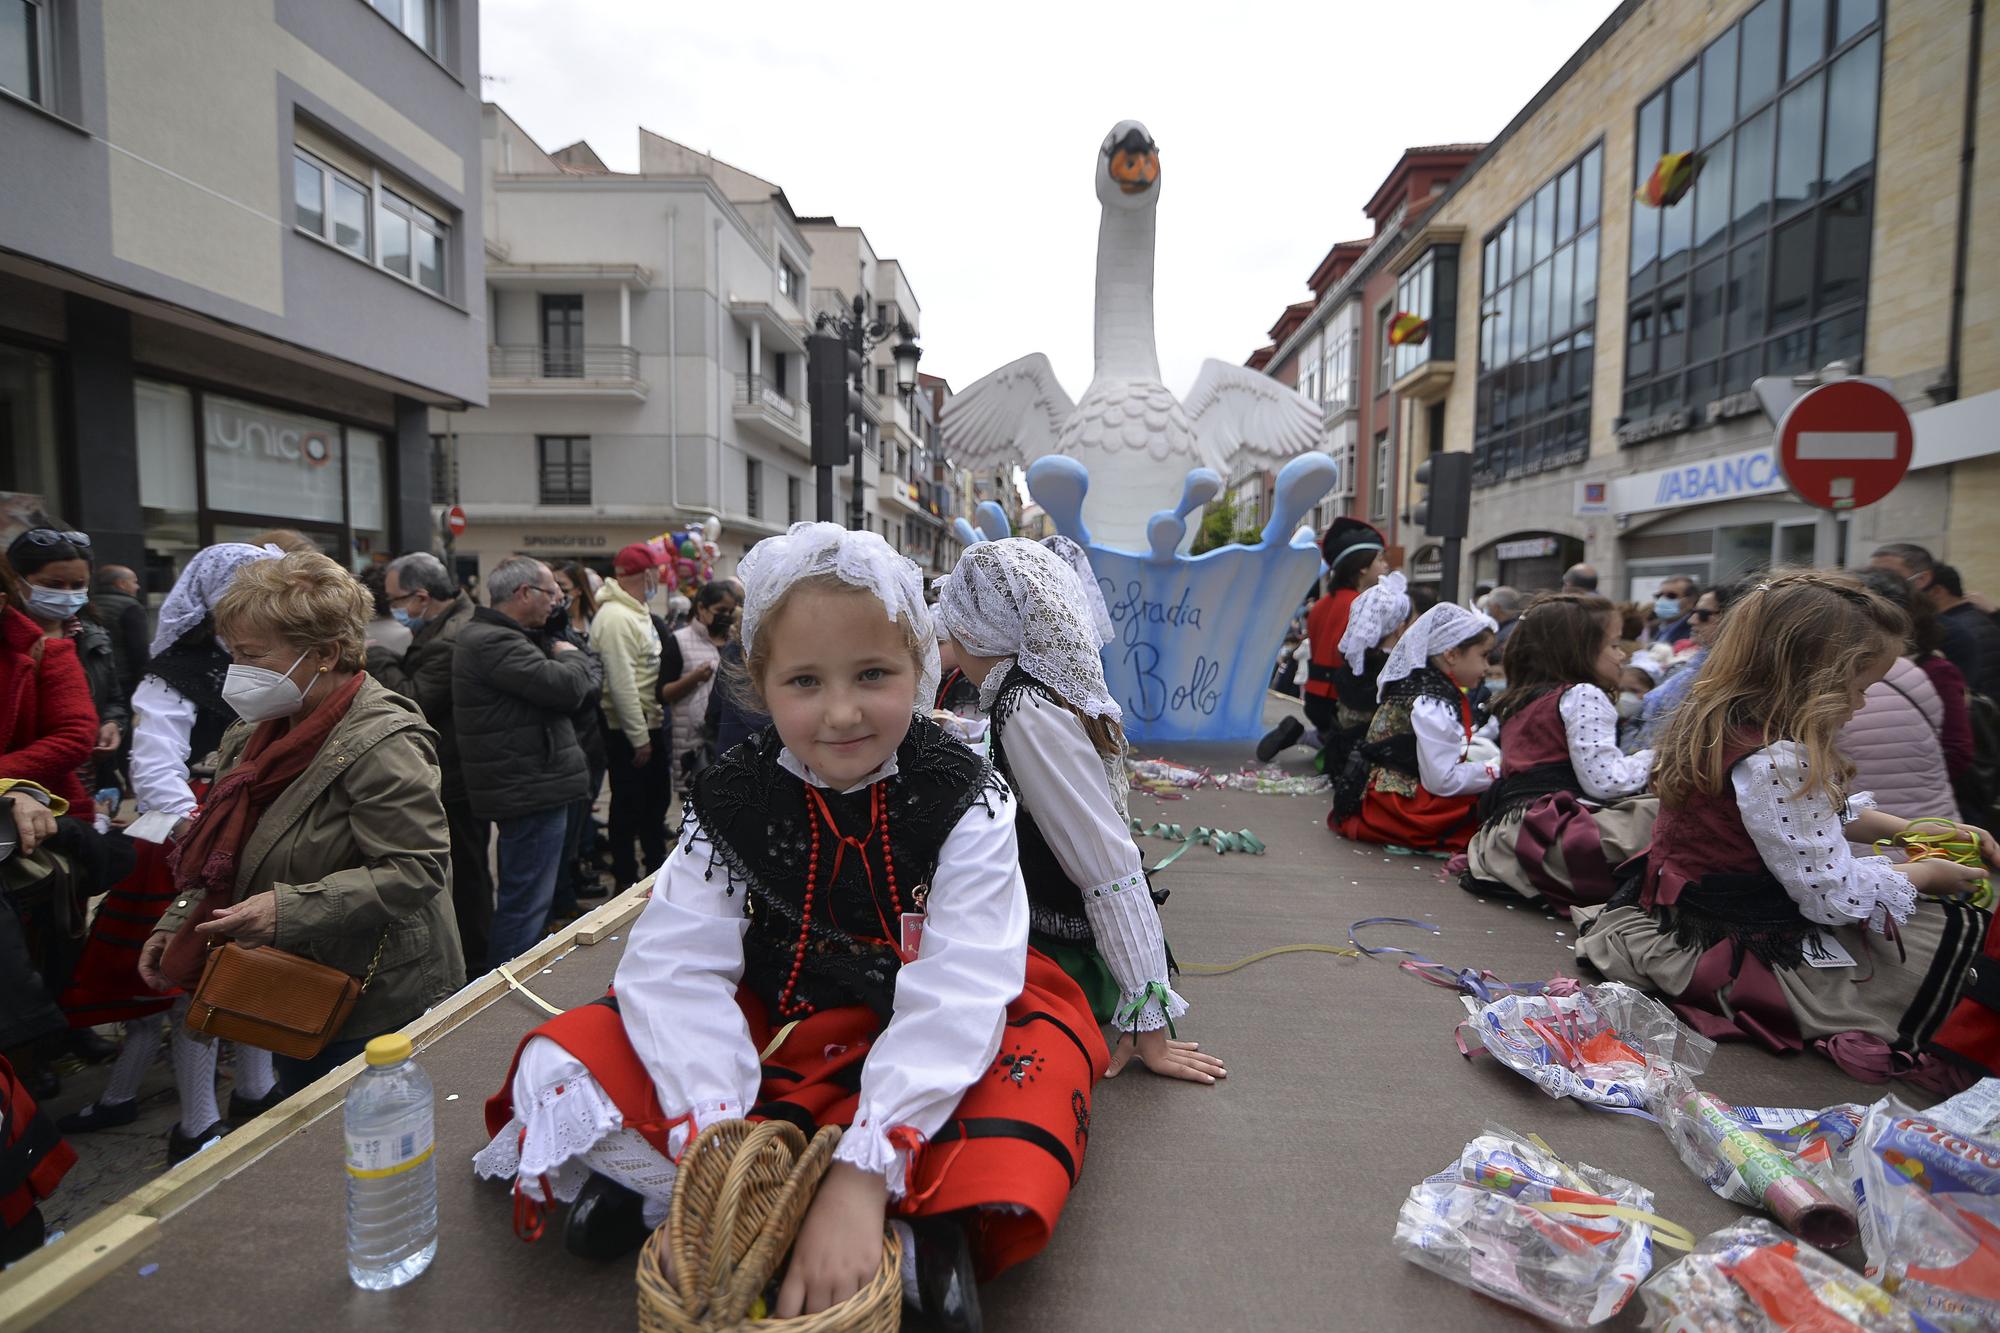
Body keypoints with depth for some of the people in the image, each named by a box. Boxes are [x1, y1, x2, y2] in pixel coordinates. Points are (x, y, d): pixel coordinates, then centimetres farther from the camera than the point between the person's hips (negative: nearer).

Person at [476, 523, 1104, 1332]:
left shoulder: (967, 802, -18)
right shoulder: (729, 803, -10)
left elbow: (955, 993, -27)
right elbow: (678, 968, -19)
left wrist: (862, 1174, -36)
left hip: (919, 1049, -1)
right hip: (772, 1031, 2)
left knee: (1040, 1055, -32)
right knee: (560, 1063, -17)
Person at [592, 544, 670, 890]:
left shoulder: (637, 612, 12)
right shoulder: (615, 618, -20)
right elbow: (622, 683, -24)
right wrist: (638, 738, -22)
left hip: (649, 725, 10)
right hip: (628, 731, -10)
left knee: (657, 798, 20)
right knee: (628, 806, 4)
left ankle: (657, 865, 36)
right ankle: (626, 880, 18)